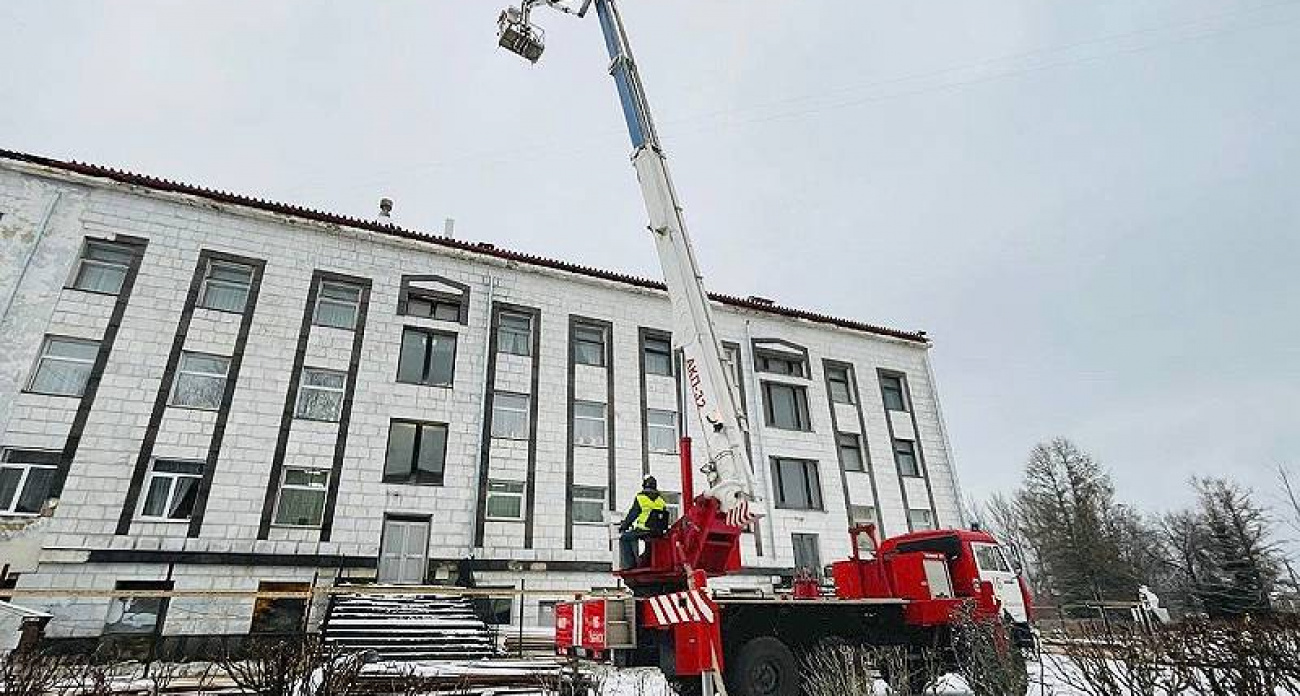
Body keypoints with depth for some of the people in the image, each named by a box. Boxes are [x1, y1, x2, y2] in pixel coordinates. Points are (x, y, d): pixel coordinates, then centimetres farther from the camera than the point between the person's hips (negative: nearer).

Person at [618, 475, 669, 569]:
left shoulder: (640, 498, -4)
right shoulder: (661, 500, 11)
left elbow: (632, 514, -2)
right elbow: (665, 520, 14)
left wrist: (623, 526, 9)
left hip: (644, 531, -6)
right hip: (658, 533, 6)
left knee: (624, 538, 9)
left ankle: (628, 564, 0)